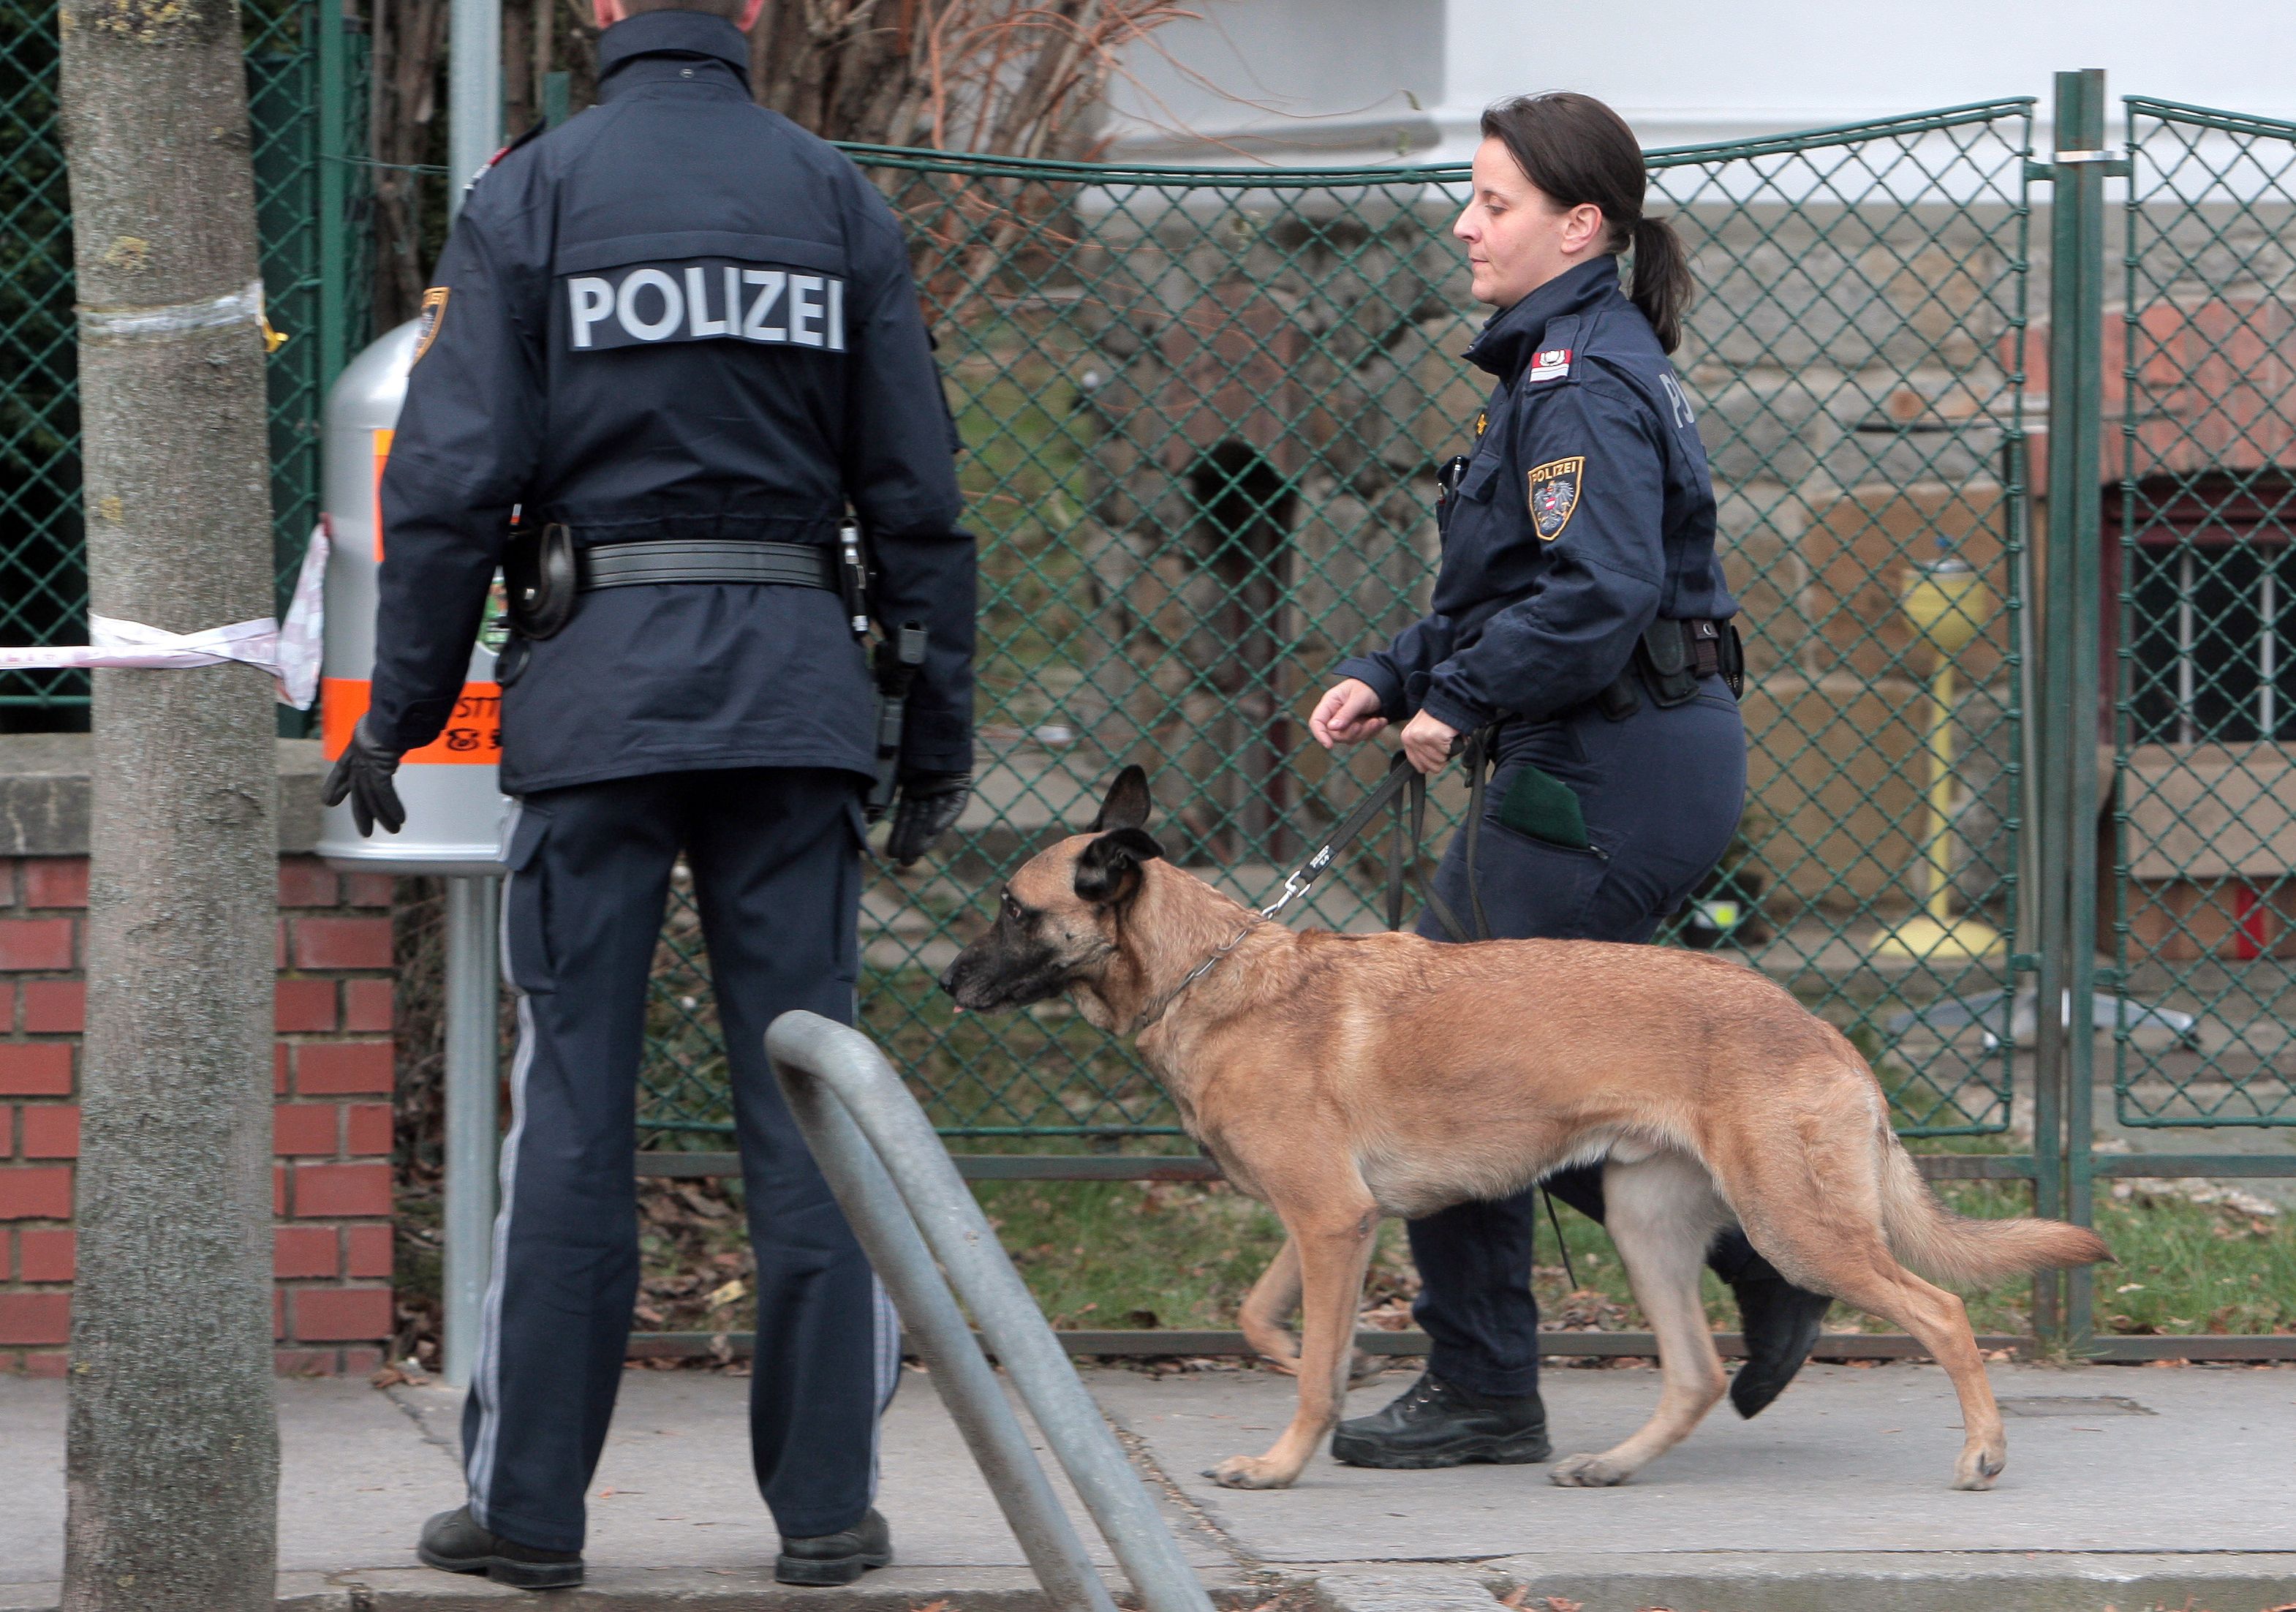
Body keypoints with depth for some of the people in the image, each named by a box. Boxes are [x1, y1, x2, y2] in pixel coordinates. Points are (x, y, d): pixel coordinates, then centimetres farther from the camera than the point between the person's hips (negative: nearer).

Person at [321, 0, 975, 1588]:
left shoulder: (533, 194, 1)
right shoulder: (838, 198, 8)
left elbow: (454, 480, -4)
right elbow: (916, 491, 7)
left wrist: (398, 713, 3)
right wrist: (941, 727, 12)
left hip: (596, 682, -2)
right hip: (797, 679, 2)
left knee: (573, 1098, 1)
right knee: (806, 1095, 4)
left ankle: (529, 1501, 4)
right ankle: (830, 1500, 5)